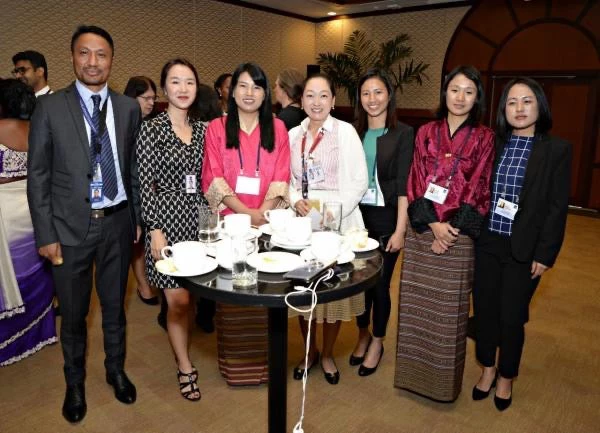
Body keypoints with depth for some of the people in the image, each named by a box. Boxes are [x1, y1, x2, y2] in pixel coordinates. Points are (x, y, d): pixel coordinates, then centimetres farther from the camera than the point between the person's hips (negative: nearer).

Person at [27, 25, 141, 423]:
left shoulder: (129, 108, 3)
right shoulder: (50, 107, -3)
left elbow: (135, 168, 7)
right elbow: (38, 176, -3)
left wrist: (138, 218, 6)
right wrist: (46, 234, -7)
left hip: (117, 223, 2)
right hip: (71, 226, -1)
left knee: (115, 306, 17)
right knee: (73, 314, 13)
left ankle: (116, 370, 39)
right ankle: (75, 383, 36)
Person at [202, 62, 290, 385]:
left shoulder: (277, 128, 8)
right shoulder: (217, 128, 3)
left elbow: (281, 179, 3)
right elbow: (214, 179, -4)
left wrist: (263, 212, -14)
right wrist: (246, 213, -15)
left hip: (268, 222, 1)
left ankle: (265, 360, 21)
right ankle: (234, 363, 20)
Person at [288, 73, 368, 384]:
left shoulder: (346, 132, -4)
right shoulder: (293, 134, 9)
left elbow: (359, 181, -7)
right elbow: (287, 179, 12)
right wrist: (297, 201, -8)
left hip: (338, 223, -3)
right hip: (301, 222, 4)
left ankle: (327, 355, 29)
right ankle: (309, 351, 32)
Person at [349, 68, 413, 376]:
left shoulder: (403, 134, -5)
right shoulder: (354, 133, 6)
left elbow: (404, 186, -9)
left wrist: (400, 229, -13)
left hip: (386, 218, -3)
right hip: (356, 215, 3)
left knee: (380, 282, 6)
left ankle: (377, 341, 28)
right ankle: (362, 334, 34)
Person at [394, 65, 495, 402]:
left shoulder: (484, 137, 2)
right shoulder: (426, 133, 7)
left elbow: (478, 189, -3)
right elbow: (416, 182, 1)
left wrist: (451, 228, -11)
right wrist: (432, 224, -11)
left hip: (458, 234, -2)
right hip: (421, 231, 2)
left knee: (449, 308, 5)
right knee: (416, 304, 9)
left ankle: (444, 381, 24)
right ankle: (414, 373, 26)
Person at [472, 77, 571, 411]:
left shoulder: (557, 149, -4)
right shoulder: (492, 144, 3)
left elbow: (558, 207, -5)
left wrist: (545, 254, -8)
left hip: (524, 248, -2)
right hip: (486, 242, 3)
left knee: (512, 315, 7)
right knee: (484, 309, 11)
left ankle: (506, 377, 32)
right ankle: (488, 368, 35)